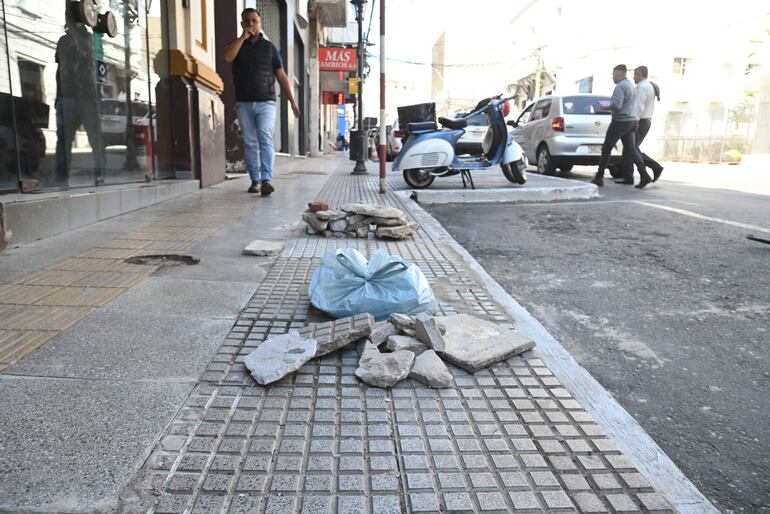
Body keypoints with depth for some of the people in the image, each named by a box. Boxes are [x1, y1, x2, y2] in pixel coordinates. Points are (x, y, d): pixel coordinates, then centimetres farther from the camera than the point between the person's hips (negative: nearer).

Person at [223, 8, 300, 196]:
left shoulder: (269, 47, 11)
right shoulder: (237, 45, 13)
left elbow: (281, 75, 8)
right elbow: (228, 57, -11)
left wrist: (292, 100, 1)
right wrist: (243, 37, -8)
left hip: (266, 102, -2)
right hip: (244, 103, 2)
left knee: (265, 139, -16)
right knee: (250, 143, 2)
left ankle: (267, 179, -25)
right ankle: (255, 180, 8)